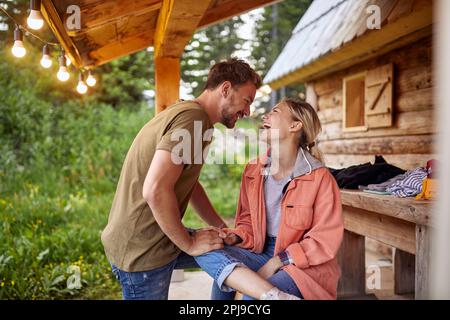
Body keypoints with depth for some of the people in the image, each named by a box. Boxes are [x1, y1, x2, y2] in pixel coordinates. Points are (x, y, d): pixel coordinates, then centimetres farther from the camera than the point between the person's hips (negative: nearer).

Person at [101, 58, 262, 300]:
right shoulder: (192, 117, -21)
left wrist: (221, 227, 13)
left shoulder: (188, 116, 12)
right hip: (141, 252, -9)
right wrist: (189, 243, -17)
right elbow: (155, 190, -30)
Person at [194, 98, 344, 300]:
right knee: (207, 251, -20)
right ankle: (276, 296, -29)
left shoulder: (319, 177, -13)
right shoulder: (253, 171, 3)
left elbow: (326, 240, -13)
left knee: (252, 297, -32)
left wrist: (275, 263, -17)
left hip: (306, 265, -5)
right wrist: (234, 238, -10)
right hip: (264, 252, 6)